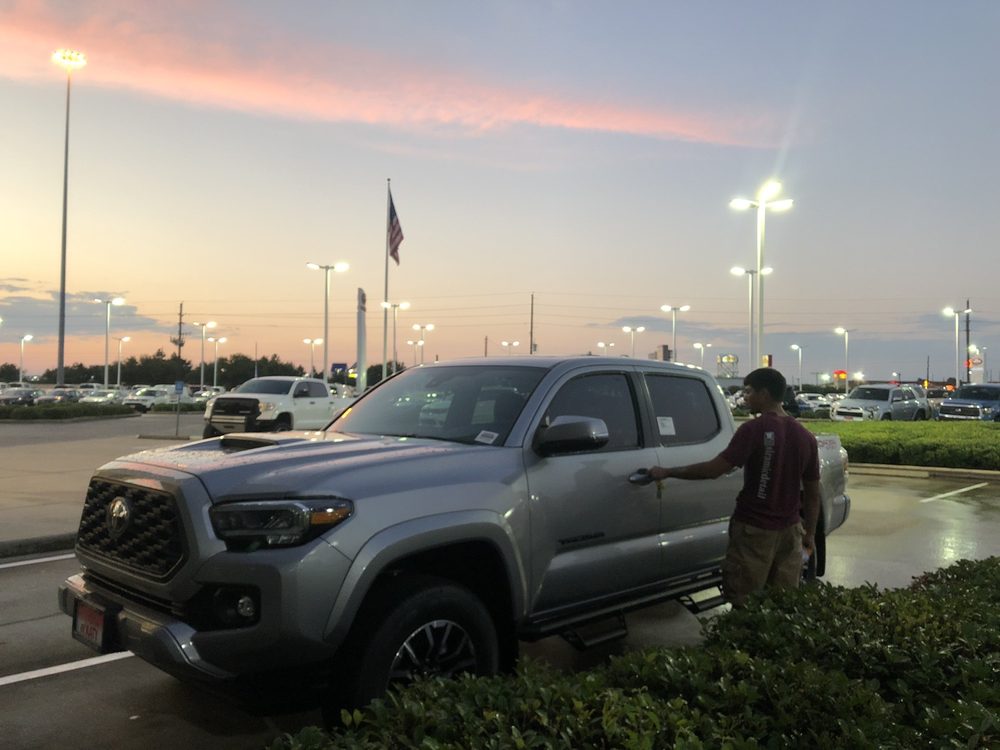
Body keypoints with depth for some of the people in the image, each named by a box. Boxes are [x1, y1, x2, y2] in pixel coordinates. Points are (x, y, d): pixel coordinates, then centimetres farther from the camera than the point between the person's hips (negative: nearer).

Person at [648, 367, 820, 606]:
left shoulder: (754, 429, -15)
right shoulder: (805, 437, 4)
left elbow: (714, 469, -19)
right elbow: (812, 493, 9)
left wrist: (667, 472, -11)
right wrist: (810, 534, 18)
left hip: (754, 529, -5)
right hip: (789, 530, 6)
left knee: (744, 604, 4)